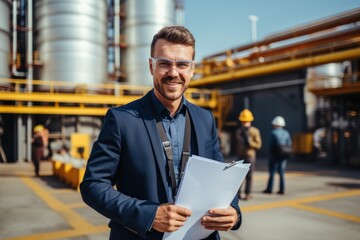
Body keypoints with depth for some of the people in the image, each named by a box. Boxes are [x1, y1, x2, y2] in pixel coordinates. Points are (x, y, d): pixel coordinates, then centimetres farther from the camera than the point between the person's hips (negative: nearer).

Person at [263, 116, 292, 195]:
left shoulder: (273, 133, -11)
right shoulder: (286, 133, 6)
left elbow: (271, 144, -12)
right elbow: (289, 144, 4)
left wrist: (271, 153, 0)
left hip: (275, 155, -5)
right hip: (283, 156, 5)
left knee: (272, 172, 3)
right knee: (282, 172, 10)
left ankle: (269, 189, 8)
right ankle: (282, 190, 10)